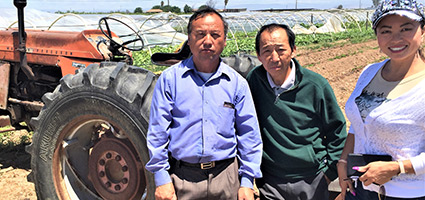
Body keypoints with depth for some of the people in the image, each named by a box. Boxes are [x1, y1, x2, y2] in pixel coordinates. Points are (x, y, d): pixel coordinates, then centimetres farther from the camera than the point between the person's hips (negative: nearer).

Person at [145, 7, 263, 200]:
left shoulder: (237, 83, 2)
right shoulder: (170, 79, -2)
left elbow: (249, 136, 5)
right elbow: (157, 132, -2)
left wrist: (247, 181, 1)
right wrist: (162, 179, -6)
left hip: (225, 177, 2)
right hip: (181, 177, -1)